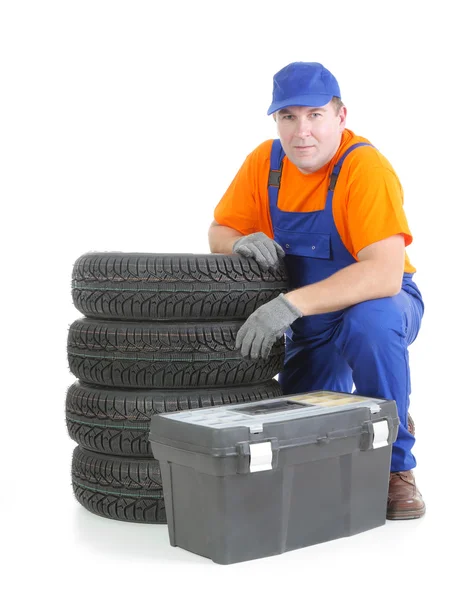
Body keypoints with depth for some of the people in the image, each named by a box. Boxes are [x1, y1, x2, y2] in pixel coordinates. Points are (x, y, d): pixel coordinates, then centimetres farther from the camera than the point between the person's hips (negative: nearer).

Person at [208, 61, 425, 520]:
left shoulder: (366, 168, -27)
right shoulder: (265, 162, -8)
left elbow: (384, 274, -38)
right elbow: (219, 233, 0)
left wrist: (291, 305, -47)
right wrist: (243, 242, -25)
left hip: (379, 302, -5)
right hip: (306, 325, 5)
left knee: (370, 322, -39)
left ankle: (395, 467, -20)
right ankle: (337, 396, 33)